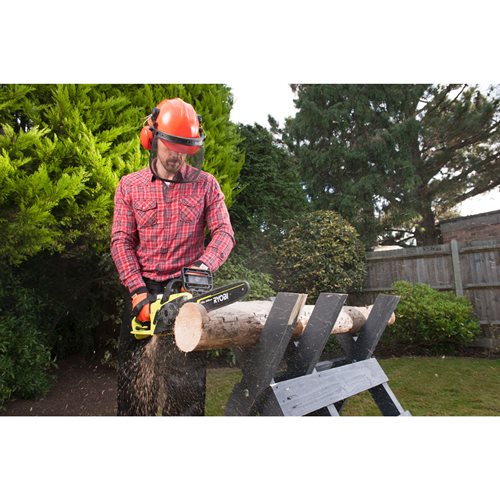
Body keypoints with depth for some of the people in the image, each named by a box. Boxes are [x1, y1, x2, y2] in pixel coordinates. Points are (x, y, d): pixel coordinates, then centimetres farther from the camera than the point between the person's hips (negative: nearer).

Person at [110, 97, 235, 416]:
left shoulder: (206, 184, 3)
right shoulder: (130, 186, 6)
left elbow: (224, 233, -4)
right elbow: (121, 241, 0)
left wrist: (204, 265, -24)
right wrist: (138, 292, -11)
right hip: (144, 290, 2)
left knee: (187, 376, 4)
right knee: (135, 372, 9)